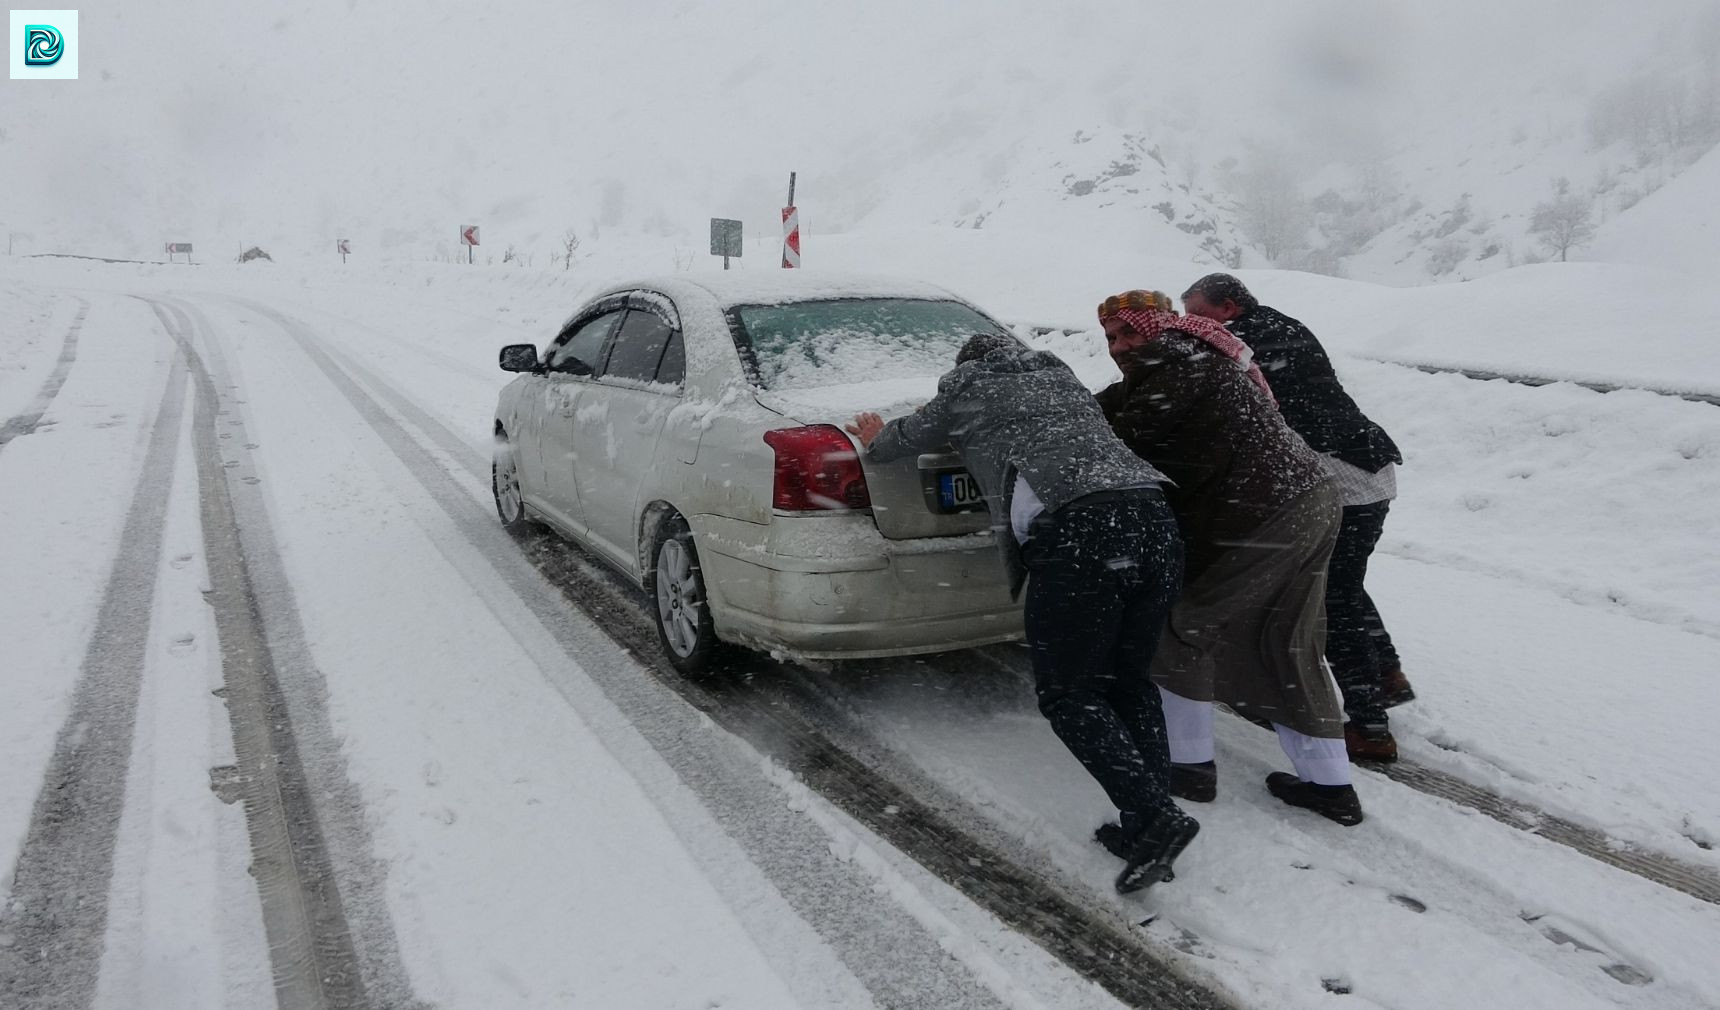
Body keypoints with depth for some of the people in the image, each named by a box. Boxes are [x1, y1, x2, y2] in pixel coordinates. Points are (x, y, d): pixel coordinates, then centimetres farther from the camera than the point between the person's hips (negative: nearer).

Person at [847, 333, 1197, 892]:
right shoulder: (1062, 376, 33)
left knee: (1069, 695, 3)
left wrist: (875, 440, 55)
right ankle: (1148, 825, 14)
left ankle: (1155, 816, -11)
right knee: (1128, 681, 17)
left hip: (1077, 531, -6)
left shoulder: (967, 389, 17)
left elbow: (909, 436, 32)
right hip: (1155, 516, 6)